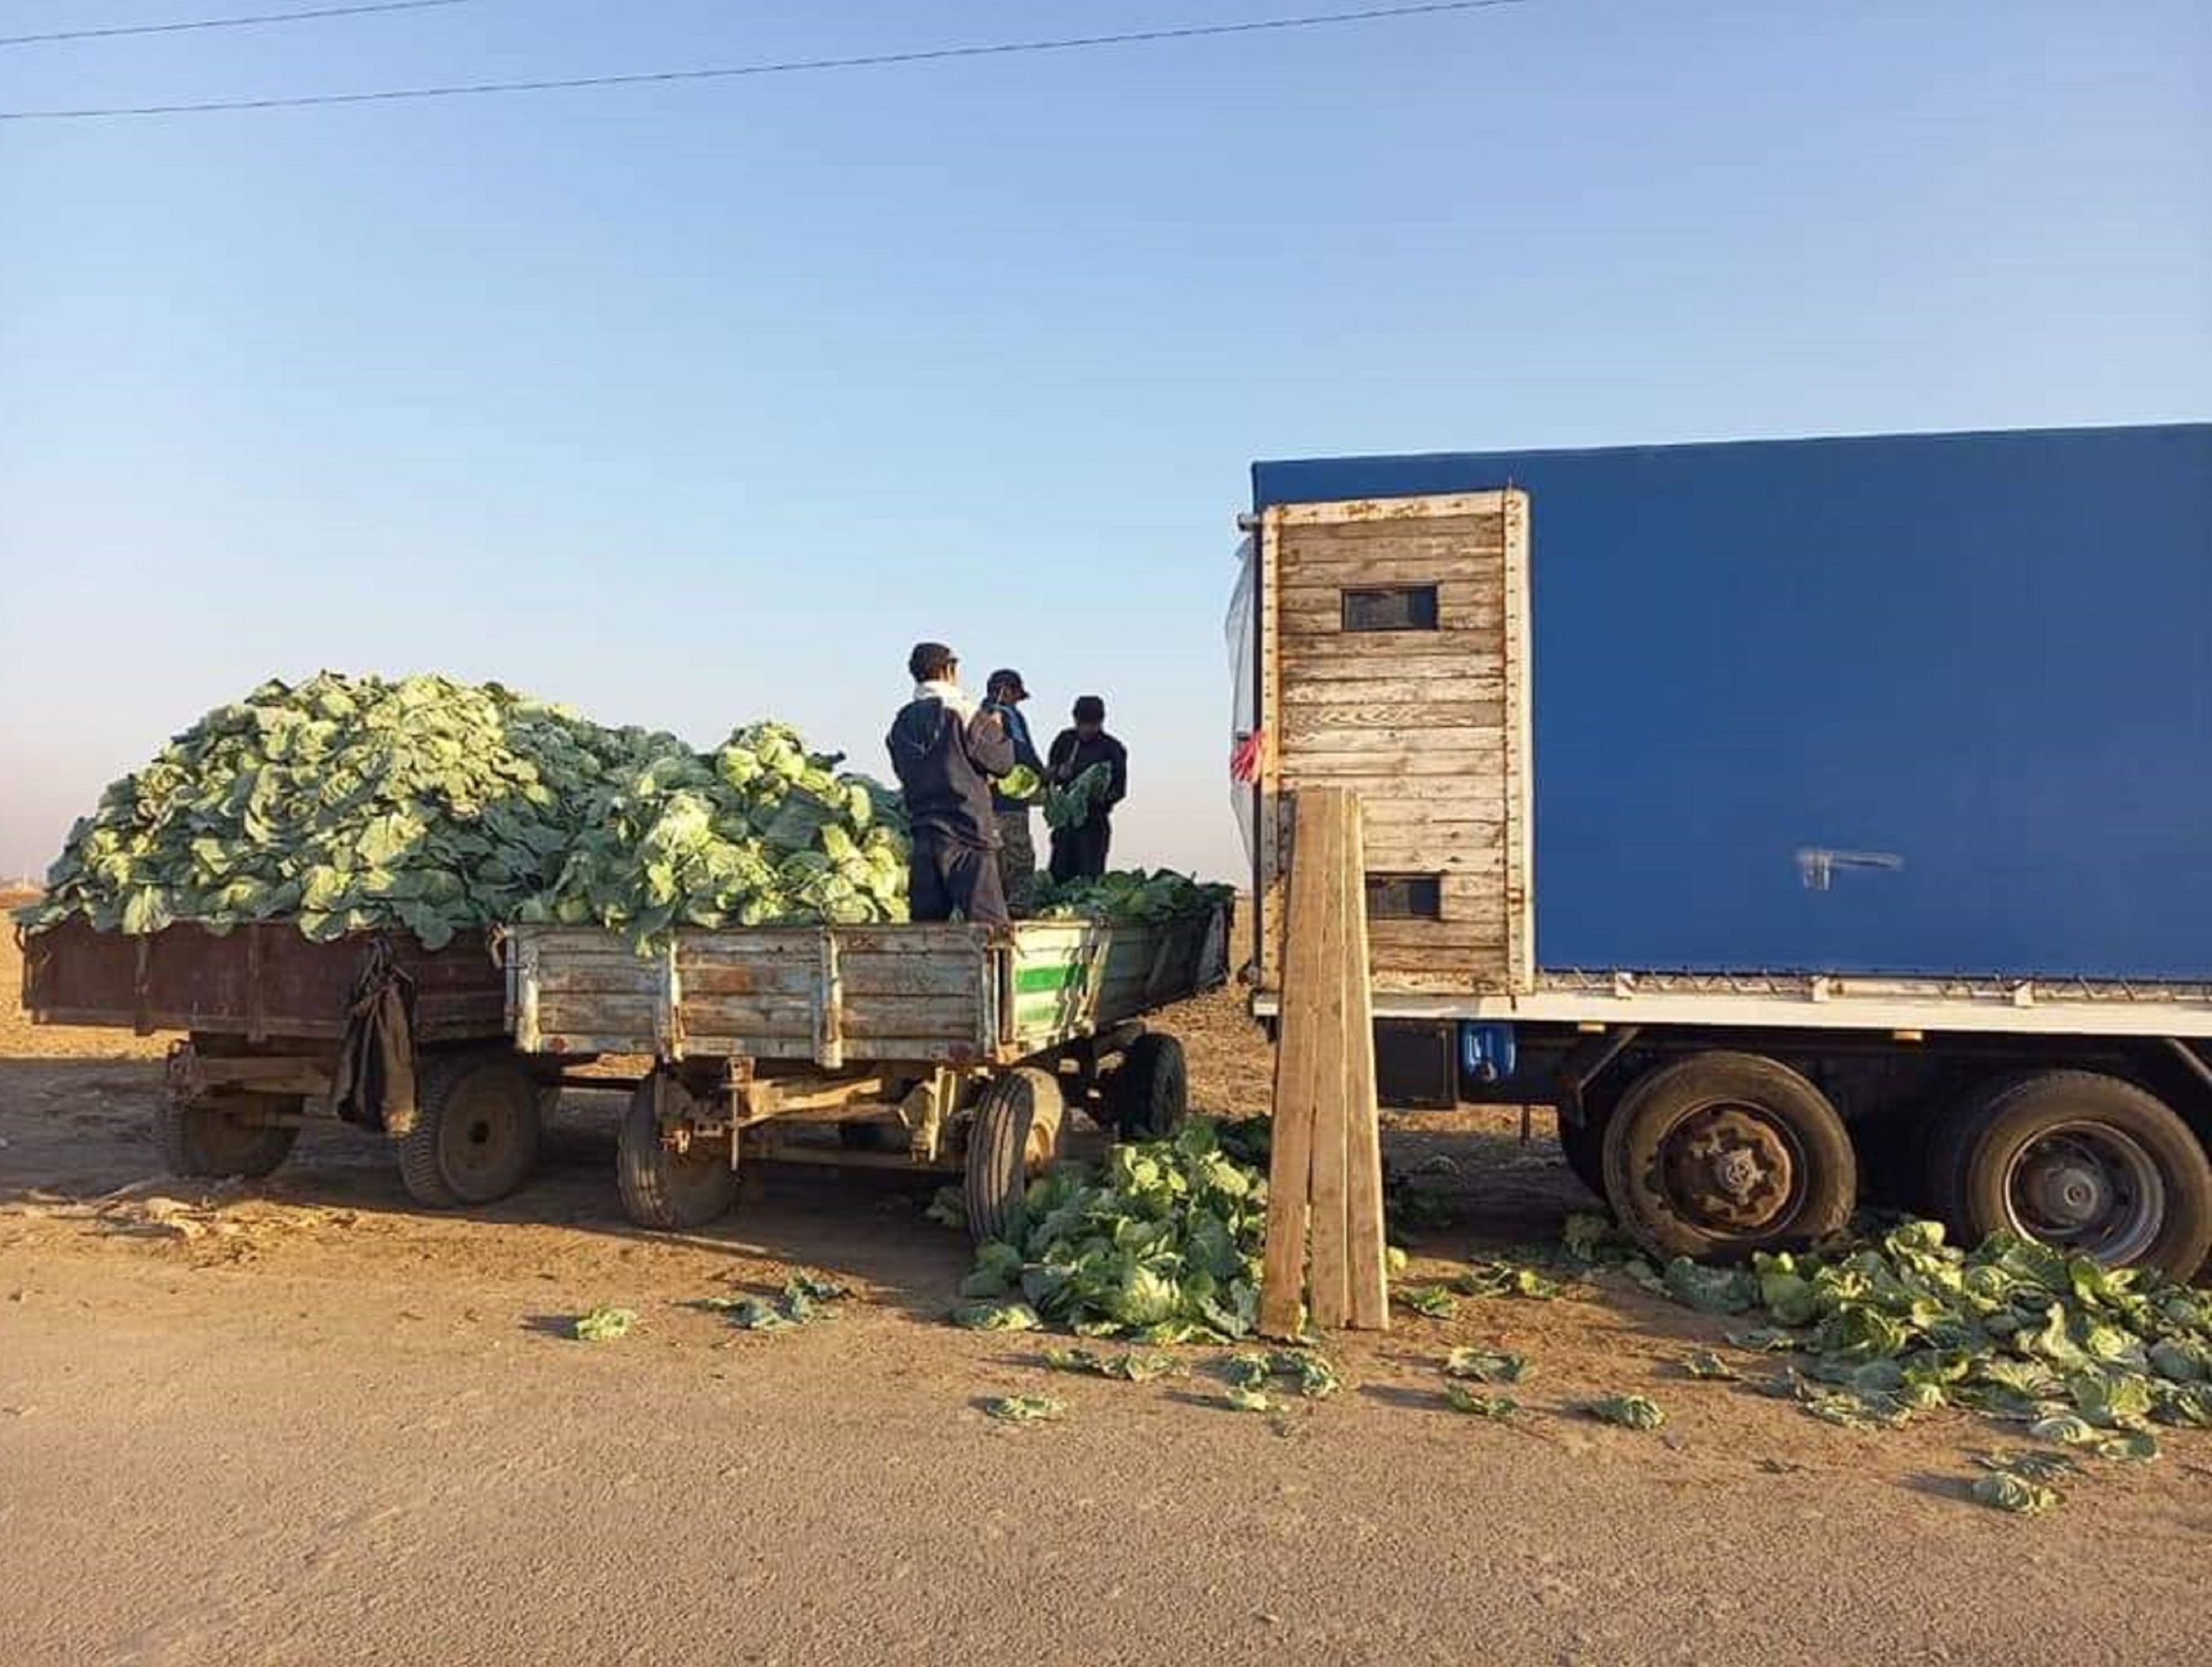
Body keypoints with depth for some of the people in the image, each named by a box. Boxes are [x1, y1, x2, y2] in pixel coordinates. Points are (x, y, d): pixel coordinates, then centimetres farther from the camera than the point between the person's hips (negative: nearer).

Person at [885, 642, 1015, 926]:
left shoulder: (901, 723, 9)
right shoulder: (963, 712, -9)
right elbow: (1002, 762, -6)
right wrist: (996, 729, 13)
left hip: (922, 830, 6)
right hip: (967, 827, -6)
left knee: (925, 921, 10)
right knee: (988, 923, -5)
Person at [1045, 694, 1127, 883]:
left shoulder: (1111, 749, -3)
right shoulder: (1065, 740, 8)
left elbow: (1119, 790, -4)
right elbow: (1048, 775, 13)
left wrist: (1101, 798, -24)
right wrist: (1059, 774, -10)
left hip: (1094, 820, -4)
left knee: (1090, 876, -8)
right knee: (1059, 873, 3)